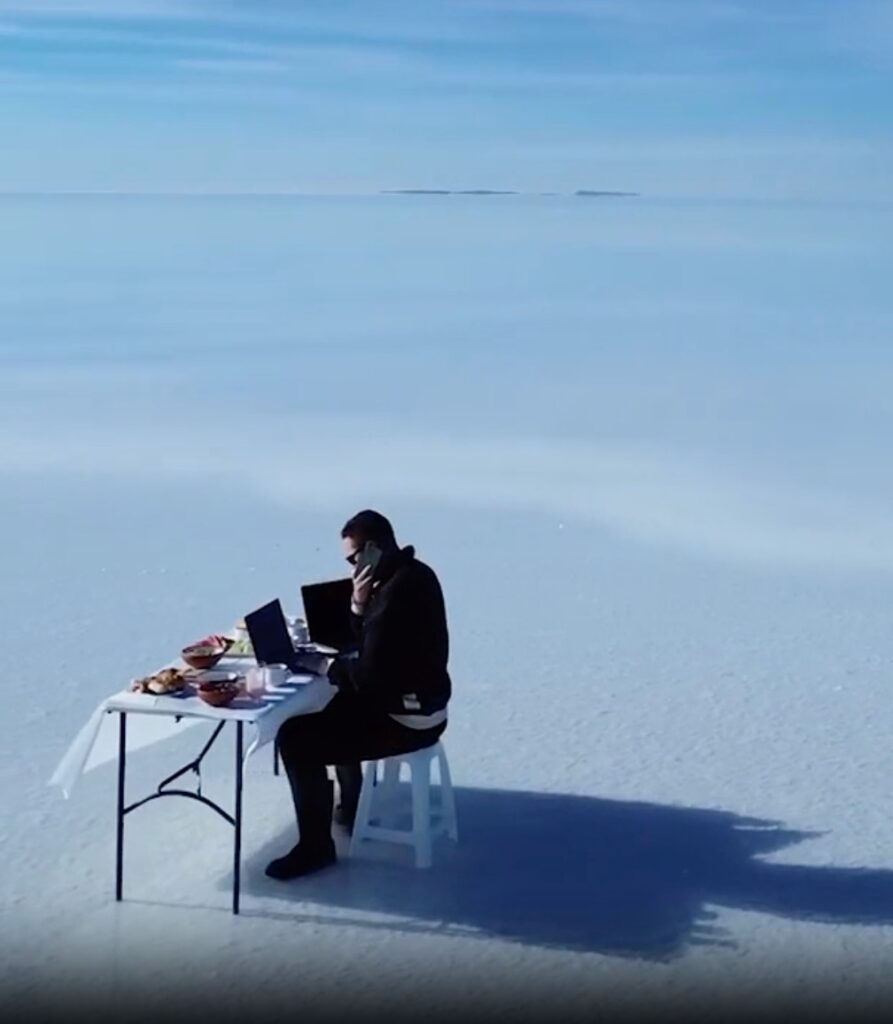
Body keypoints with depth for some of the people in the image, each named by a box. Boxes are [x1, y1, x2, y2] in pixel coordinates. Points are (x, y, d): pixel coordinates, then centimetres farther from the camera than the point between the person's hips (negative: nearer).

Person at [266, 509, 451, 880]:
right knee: (338, 706, 32)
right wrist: (359, 604, -4)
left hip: (406, 719, -11)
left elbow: (370, 674, -26)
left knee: (295, 738, -11)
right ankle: (351, 805, 40)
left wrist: (325, 666, -11)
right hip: (419, 703, 11)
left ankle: (315, 847, -1)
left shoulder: (397, 591, -25)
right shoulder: (411, 575, 7)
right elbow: (372, 646, 13)